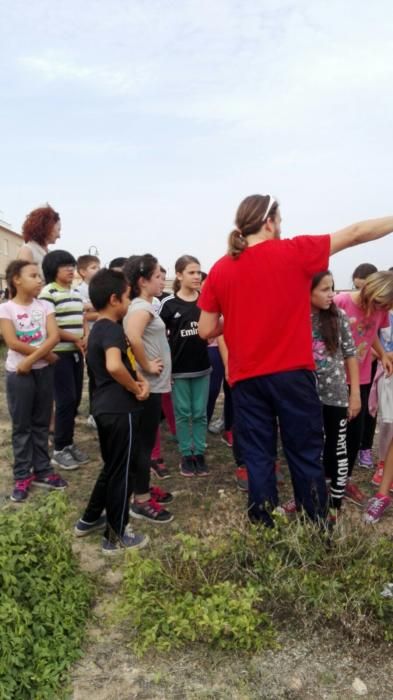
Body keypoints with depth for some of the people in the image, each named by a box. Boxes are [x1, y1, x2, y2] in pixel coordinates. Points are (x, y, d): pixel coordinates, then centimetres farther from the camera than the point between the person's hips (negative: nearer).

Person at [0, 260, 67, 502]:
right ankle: (23, 476, 15)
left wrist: (31, 359, -19)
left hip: (43, 370, 3)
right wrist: (47, 355, -14)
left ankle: (42, 471, 23)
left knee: (41, 423, 12)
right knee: (22, 425, 5)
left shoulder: (45, 306, 2)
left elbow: (54, 336, -9)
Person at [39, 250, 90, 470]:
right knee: (66, 399, -6)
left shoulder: (77, 292, 13)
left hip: (77, 353, 7)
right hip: (59, 353, -7)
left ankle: (69, 443, 23)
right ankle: (60, 449, 6)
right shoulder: (48, 292, -11)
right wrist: (75, 339, -14)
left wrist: (86, 337, -2)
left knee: (76, 399, 10)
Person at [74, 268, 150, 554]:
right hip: (121, 410, -10)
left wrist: (140, 379, 4)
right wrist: (135, 388, -19)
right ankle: (116, 536, 16)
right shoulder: (113, 328, -17)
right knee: (123, 472, 4)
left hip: (105, 408, 10)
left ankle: (90, 519, 35)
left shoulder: (98, 328, 13)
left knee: (112, 467, 24)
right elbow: (114, 366, -35)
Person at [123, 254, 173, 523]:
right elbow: (133, 337, -35)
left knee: (147, 439, 17)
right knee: (145, 441, -2)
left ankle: (144, 488, 30)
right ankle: (141, 501, 8)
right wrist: (147, 366, -22)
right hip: (148, 385, -9)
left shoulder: (142, 306, 12)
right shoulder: (142, 307, -17)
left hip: (152, 384, 9)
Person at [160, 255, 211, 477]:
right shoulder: (169, 304, -5)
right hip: (178, 368, -2)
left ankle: (199, 454, 20)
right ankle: (186, 455, 19)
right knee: (183, 413, 8)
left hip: (202, 367, 2)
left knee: (200, 413, 9)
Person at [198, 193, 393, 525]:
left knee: (257, 458, 10)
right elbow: (355, 234, 4)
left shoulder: (219, 270, 2)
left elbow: (206, 330, 4)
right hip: (293, 374, -2)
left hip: (247, 380, 2)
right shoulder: (295, 252, -5)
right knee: (306, 455, 10)